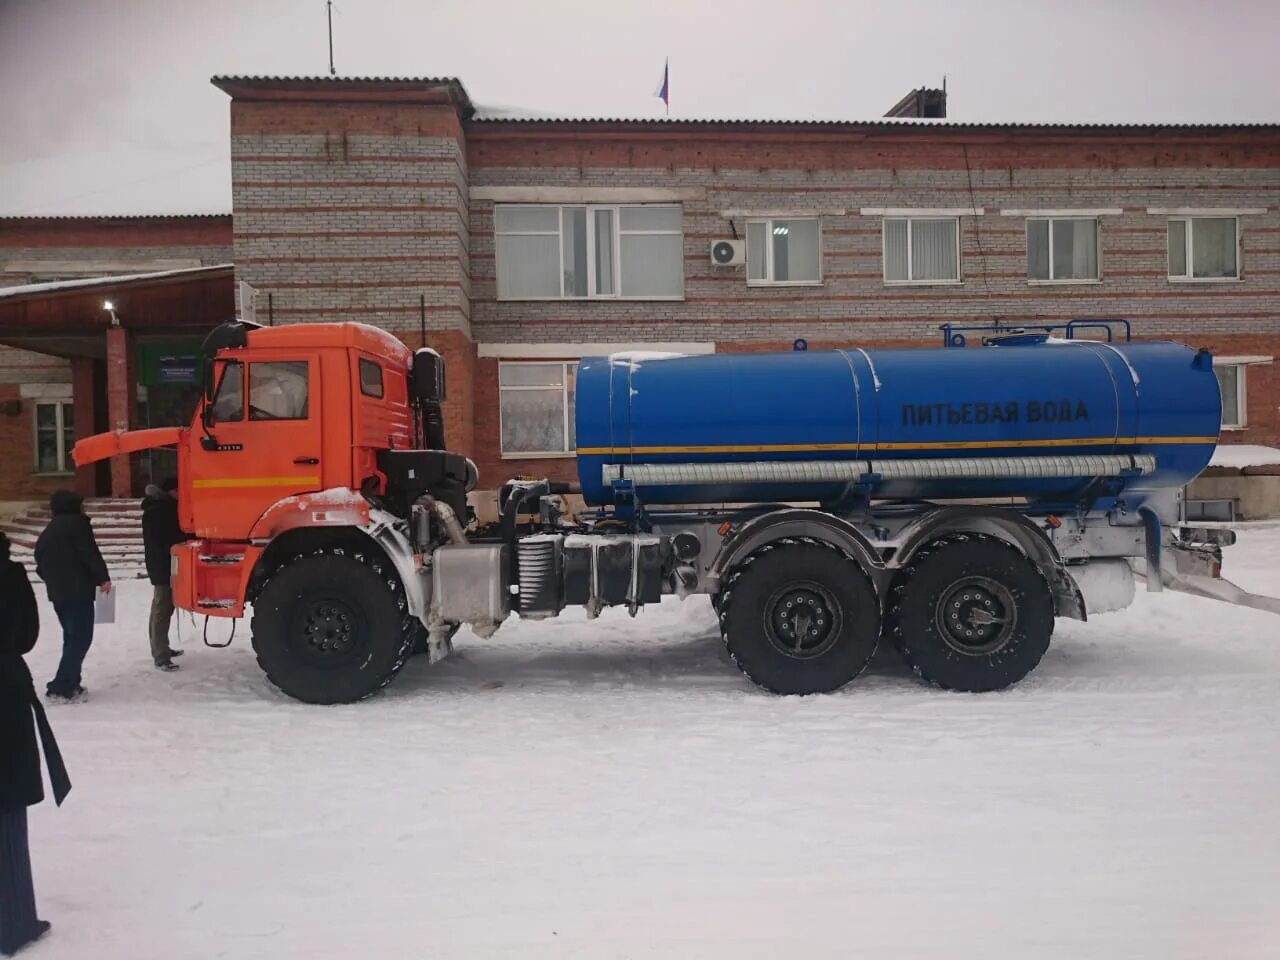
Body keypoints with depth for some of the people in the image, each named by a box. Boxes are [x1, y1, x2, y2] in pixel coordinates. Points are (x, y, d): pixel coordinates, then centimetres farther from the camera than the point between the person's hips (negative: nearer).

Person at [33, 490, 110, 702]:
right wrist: (103, 578, -9)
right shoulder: (77, 523, -6)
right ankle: (60, 687, -13)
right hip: (78, 591, -9)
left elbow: (41, 562, 21)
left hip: (57, 593, 9)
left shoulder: (48, 531, 20)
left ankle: (70, 684, 13)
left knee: (72, 637, 15)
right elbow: (90, 553, -14)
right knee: (80, 638, -8)